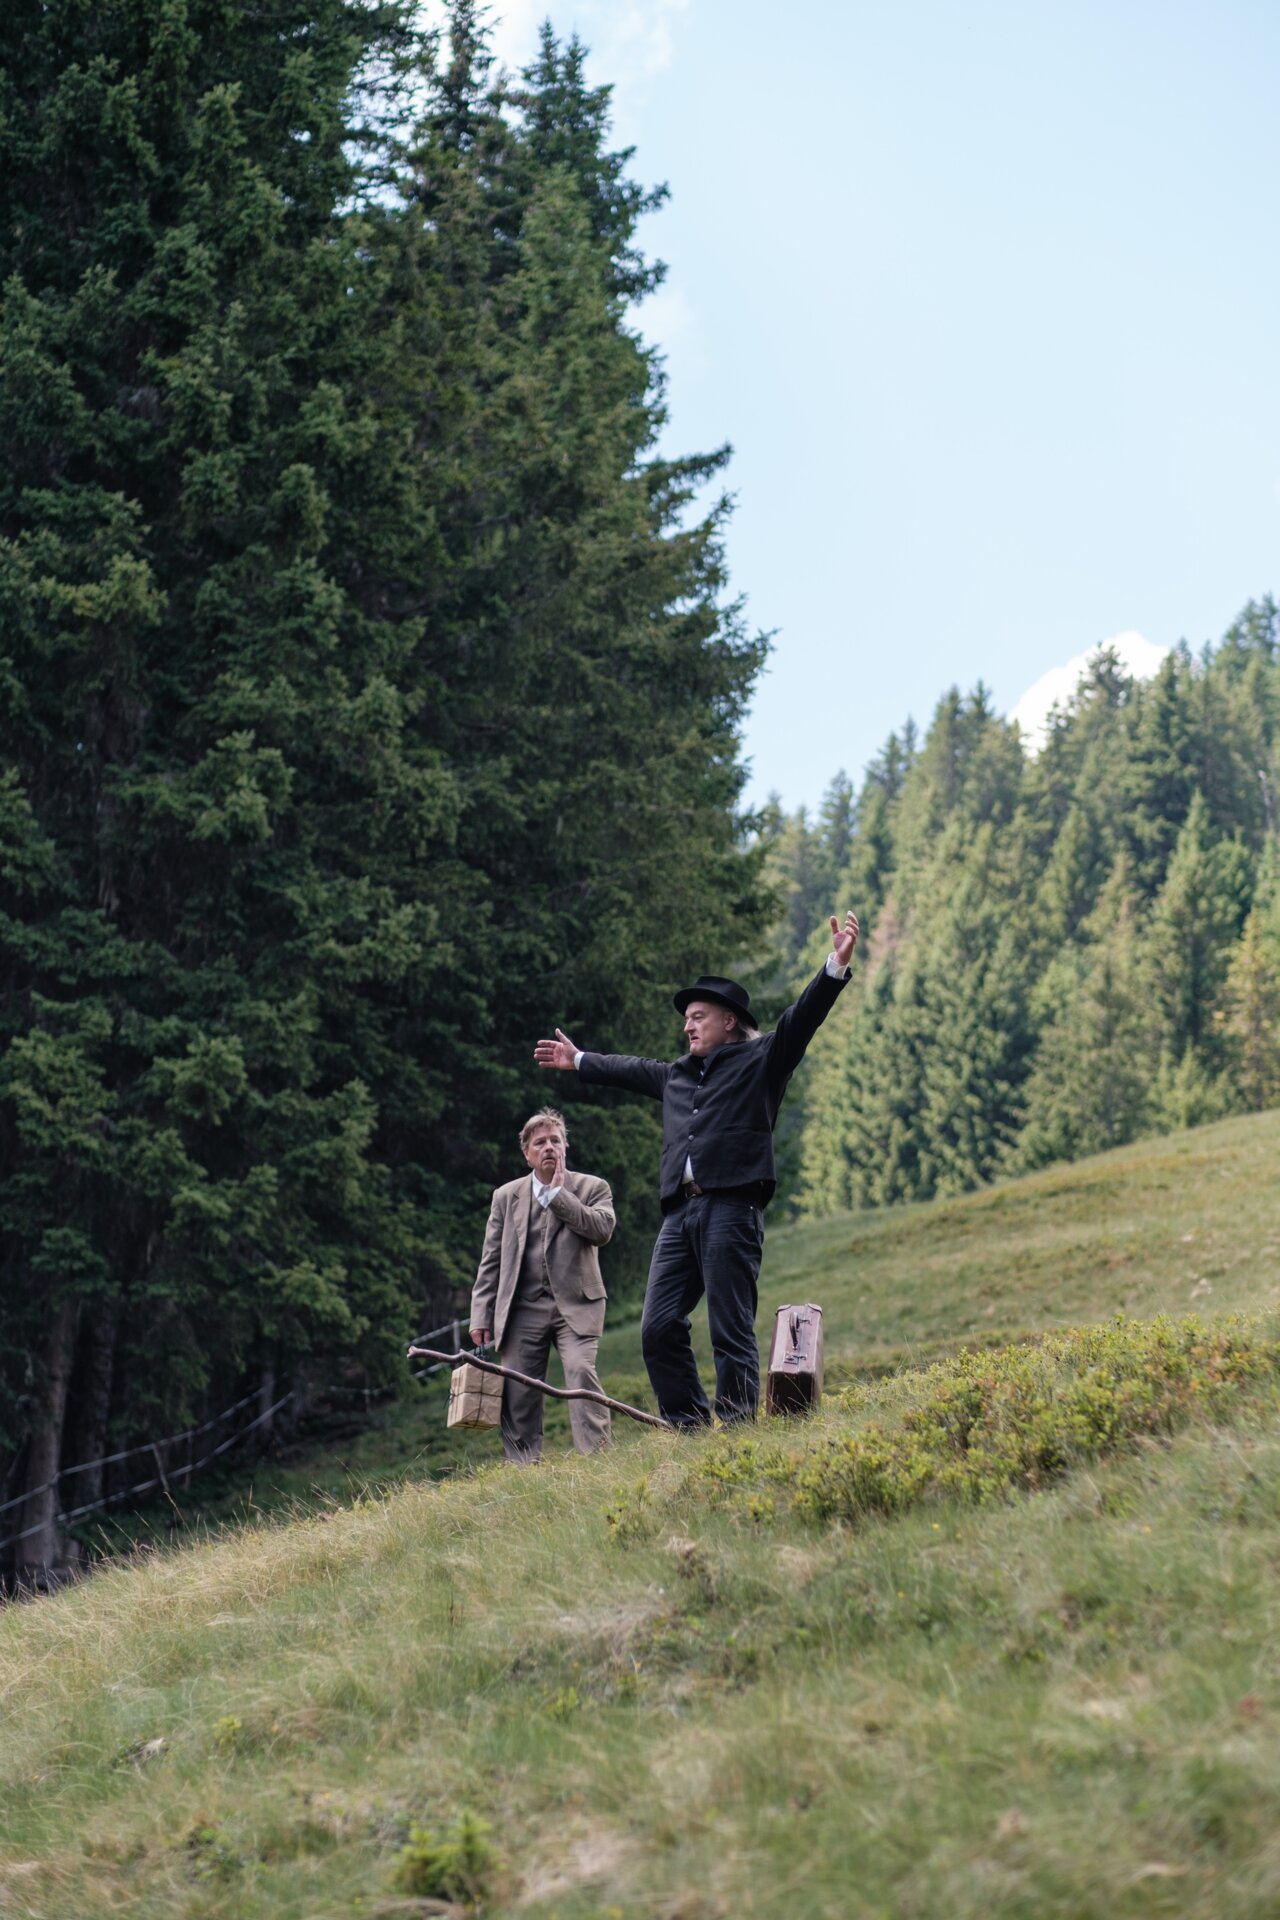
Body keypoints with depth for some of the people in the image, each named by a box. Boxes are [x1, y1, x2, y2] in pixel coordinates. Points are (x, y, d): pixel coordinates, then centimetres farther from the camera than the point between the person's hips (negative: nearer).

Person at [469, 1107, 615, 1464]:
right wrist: (481, 1316, 5)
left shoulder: (592, 1188, 7)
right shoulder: (506, 1196, 13)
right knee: (517, 1393, -2)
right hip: (523, 1309, 2)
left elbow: (603, 1230, -12)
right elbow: (491, 1261, 12)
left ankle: (596, 1459, -22)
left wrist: (558, 1193, -9)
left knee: (580, 1370, -23)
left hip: (575, 1304, -2)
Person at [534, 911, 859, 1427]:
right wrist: (579, 1061, 58)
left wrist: (836, 966, -18)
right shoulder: (677, 1074, 26)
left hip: (731, 1207, -7)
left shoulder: (762, 1058, 8)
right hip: (680, 1212, 7)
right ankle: (689, 1429, 8)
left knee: (730, 1331, -8)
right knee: (658, 1327, 0)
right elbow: (631, 1069, 43)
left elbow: (801, 1019, -4)